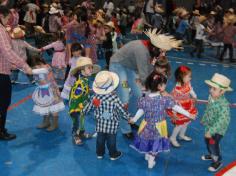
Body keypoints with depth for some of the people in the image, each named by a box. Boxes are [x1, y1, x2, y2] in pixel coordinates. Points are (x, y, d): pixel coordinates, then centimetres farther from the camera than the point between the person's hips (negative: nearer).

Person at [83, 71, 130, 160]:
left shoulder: (96, 97, -14)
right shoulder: (115, 98, -24)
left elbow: (89, 106, 0)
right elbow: (122, 110, -14)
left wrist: (83, 111, 21)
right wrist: (128, 117, 4)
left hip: (100, 123, 3)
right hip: (111, 124, -3)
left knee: (100, 138, 17)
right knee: (111, 139, 11)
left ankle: (100, 153, 32)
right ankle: (113, 154, 27)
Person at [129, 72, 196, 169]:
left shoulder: (144, 100, -22)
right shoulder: (165, 99, -25)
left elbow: (140, 111, -10)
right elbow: (176, 108, -16)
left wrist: (134, 119, 10)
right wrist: (188, 114, -4)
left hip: (147, 126, 1)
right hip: (158, 126, -1)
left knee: (147, 139, 27)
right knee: (156, 141, 22)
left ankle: (147, 155, 49)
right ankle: (151, 159, 33)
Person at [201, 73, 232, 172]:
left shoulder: (223, 105, -36)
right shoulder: (211, 97, -12)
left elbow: (221, 121, -36)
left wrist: (211, 131, -34)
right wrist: (204, 120, 19)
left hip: (218, 130, -8)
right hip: (210, 126, 8)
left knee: (213, 144, 5)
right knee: (207, 141, 25)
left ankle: (217, 161, 32)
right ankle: (212, 155, 52)